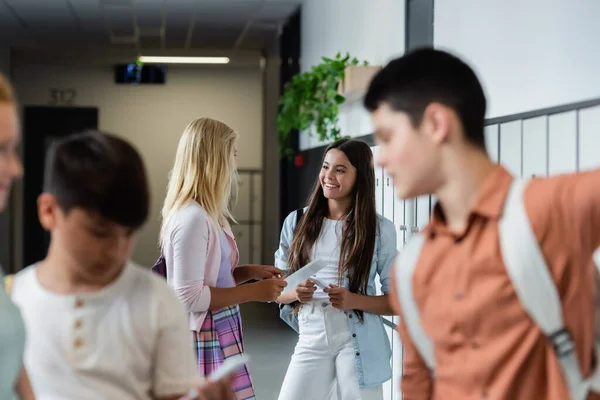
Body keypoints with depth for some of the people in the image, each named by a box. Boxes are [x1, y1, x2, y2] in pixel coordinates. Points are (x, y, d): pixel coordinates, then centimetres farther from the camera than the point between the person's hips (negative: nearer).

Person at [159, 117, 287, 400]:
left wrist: (249, 272, 7)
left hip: (219, 338, 9)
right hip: (207, 343, -9)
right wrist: (253, 292, -18)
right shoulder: (193, 218, -19)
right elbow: (189, 297, -22)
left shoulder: (204, 215, 10)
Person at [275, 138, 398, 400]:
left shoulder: (380, 230, -3)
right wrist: (295, 293, -12)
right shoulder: (296, 222, 6)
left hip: (358, 344, -2)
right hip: (311, 342, 2)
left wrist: (355, 300, -18)